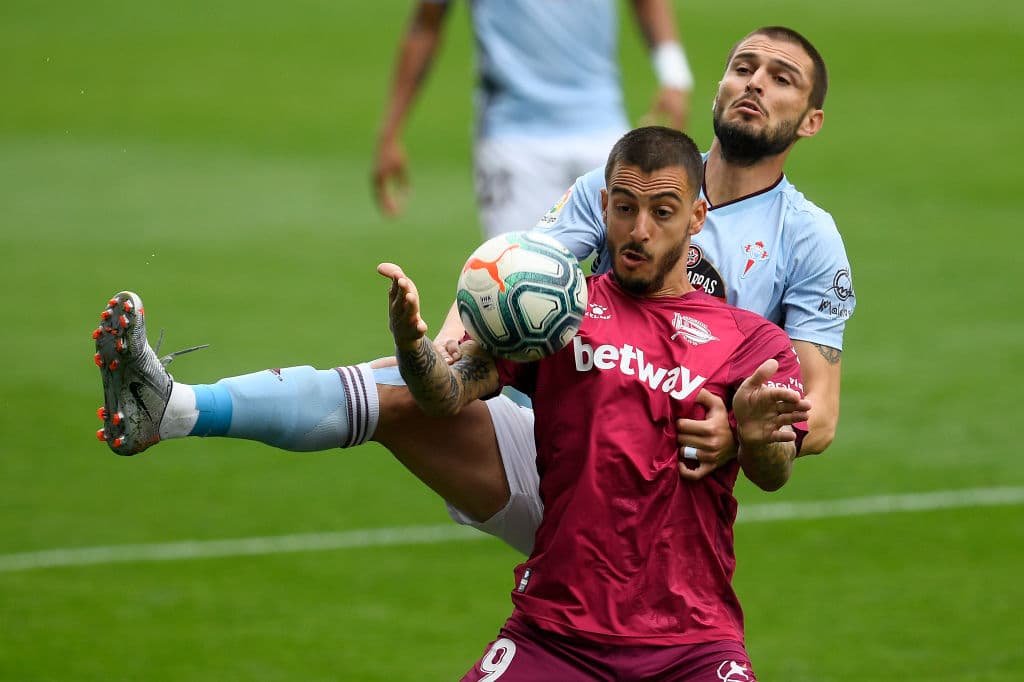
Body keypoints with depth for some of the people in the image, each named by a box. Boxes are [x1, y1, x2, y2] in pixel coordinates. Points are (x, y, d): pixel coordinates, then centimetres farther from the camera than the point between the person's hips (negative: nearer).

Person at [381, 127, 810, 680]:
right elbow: (449, 396, -2)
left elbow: (774, 474, -5)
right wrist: (411, 344, -25)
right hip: (553, 631, 0)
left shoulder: (749, 339, 9)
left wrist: (758, 436, -30)